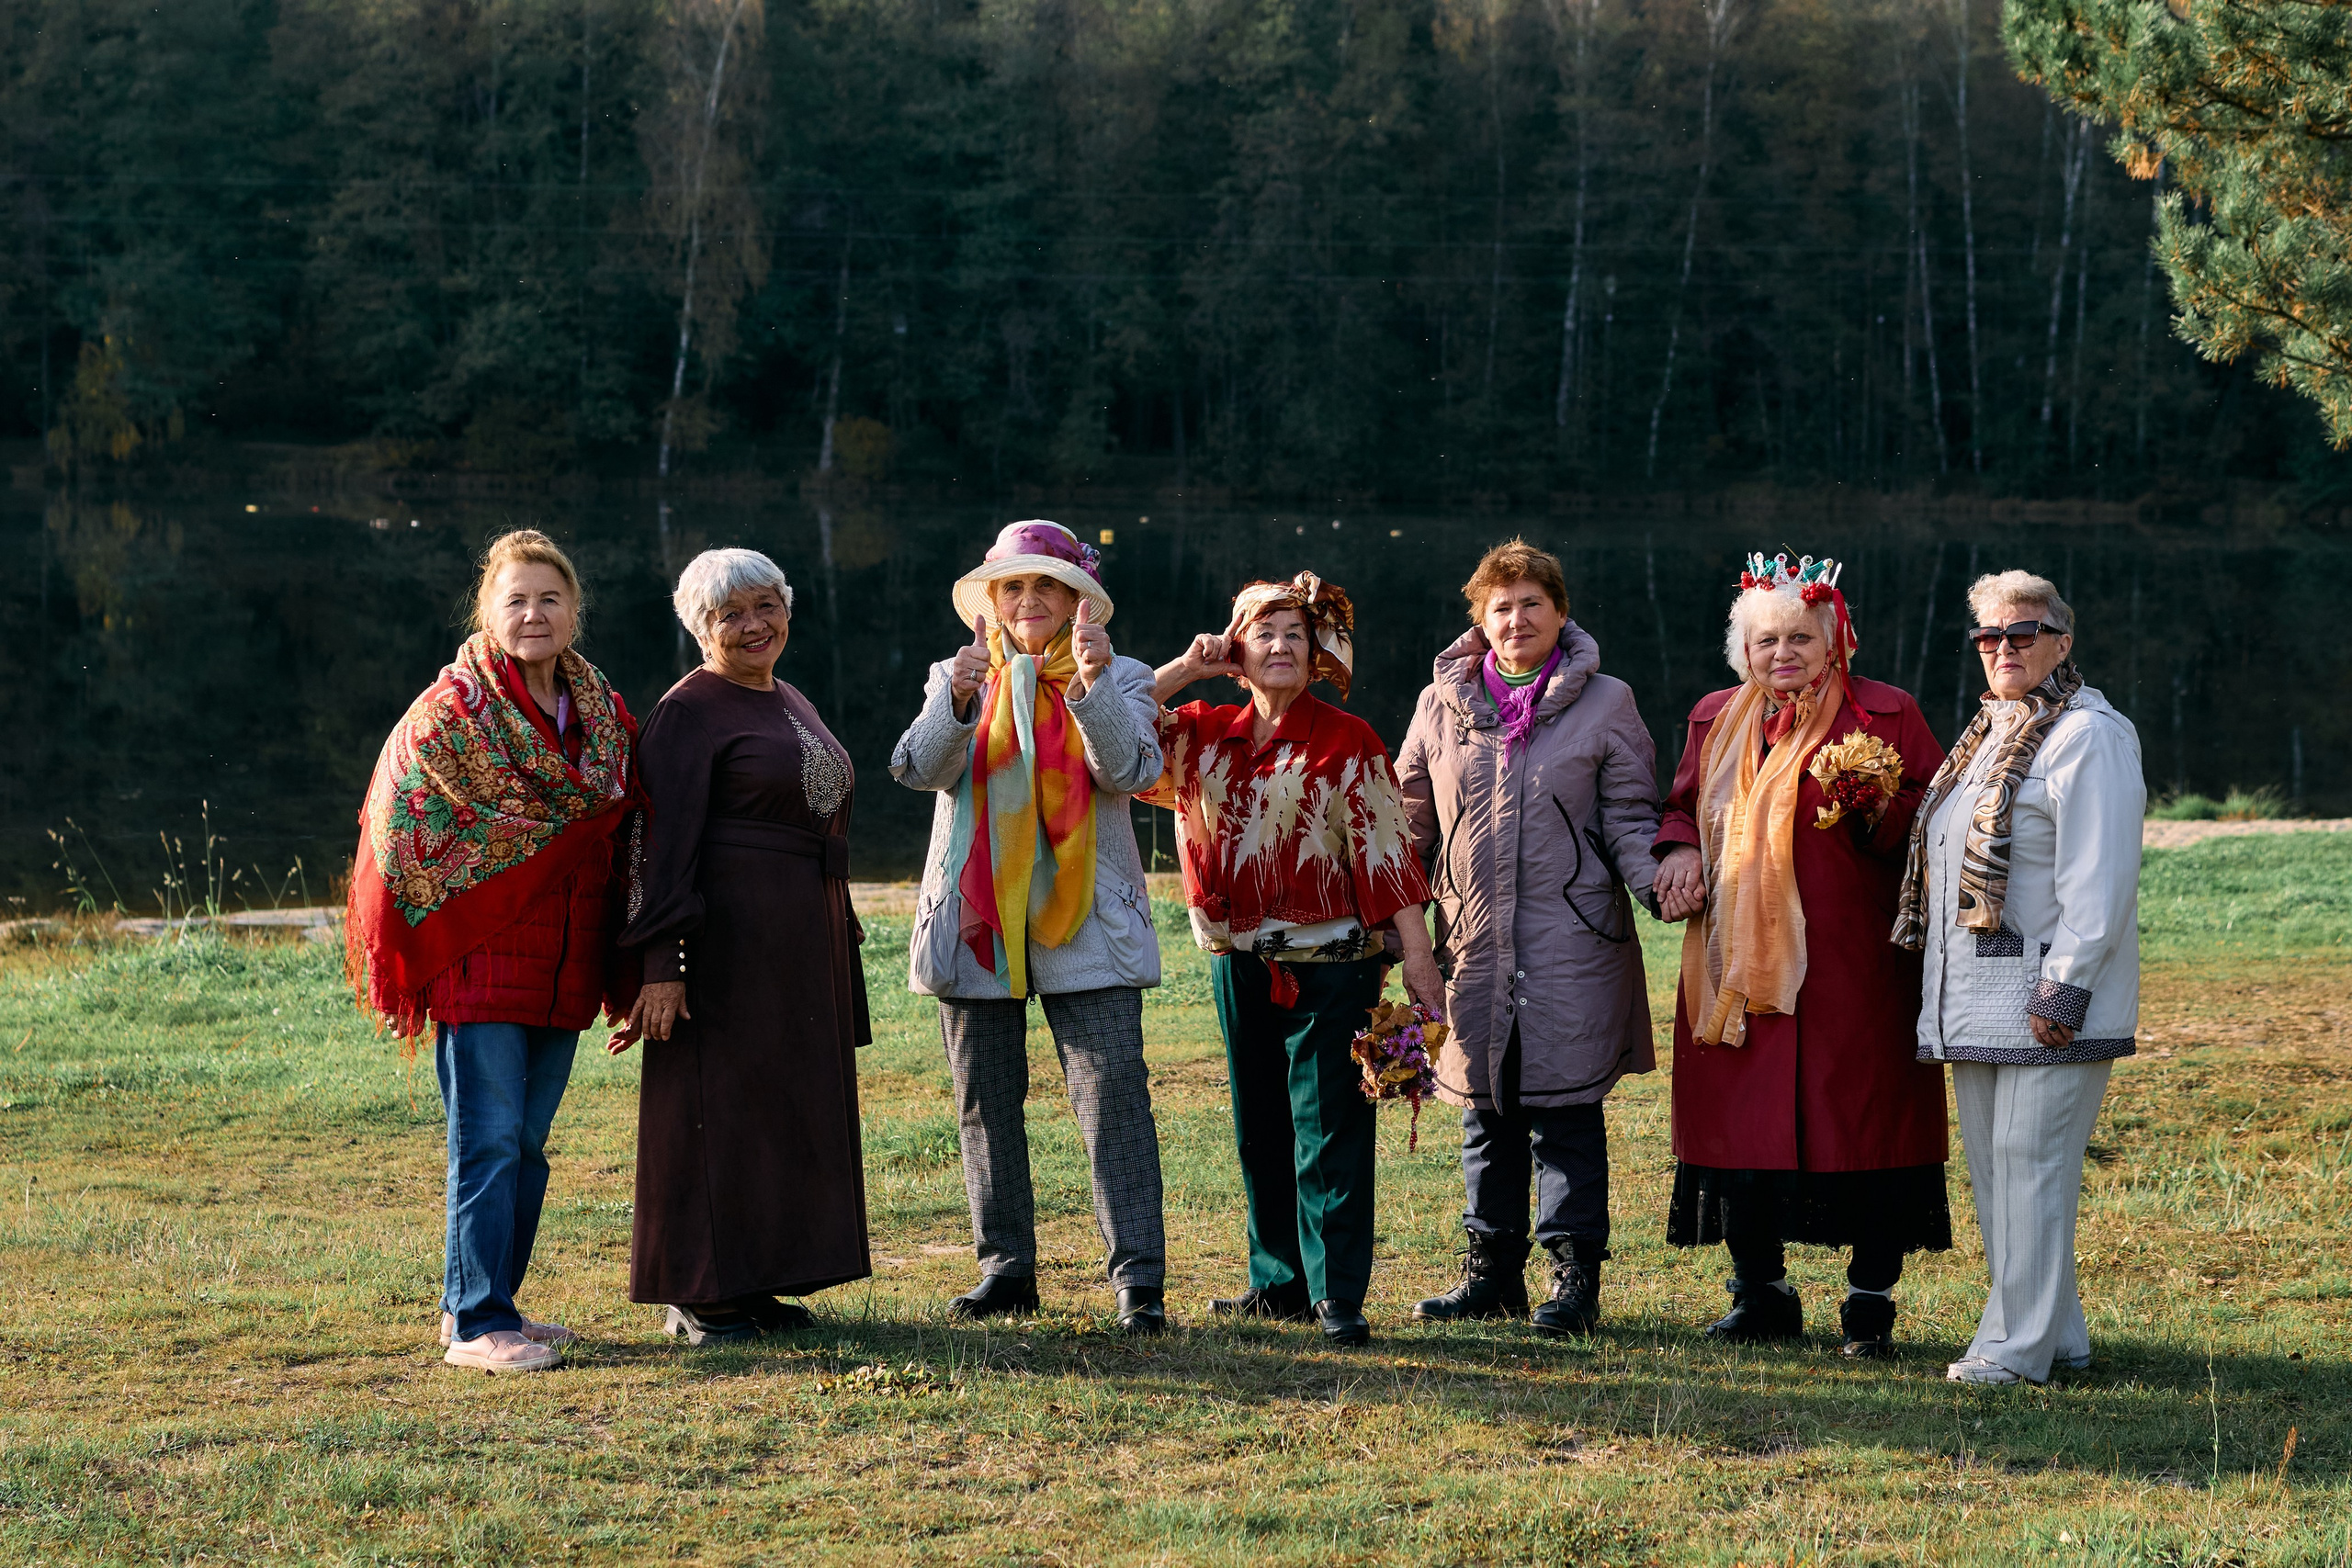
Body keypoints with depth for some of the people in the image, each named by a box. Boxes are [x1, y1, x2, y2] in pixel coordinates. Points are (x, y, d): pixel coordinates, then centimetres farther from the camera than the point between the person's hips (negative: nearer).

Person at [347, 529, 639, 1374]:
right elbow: (403, 827, -7)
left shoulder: (601, 710, 11)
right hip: (481, 955, -6)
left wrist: (626, 964, 12)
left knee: (527, 1143, 9)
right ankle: (476, 1323, -7)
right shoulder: (451, 711, -8)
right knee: (489, 1138, -9)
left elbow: (623, 828, 18)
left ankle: (487, 1306, 18)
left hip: (560, 959, 6)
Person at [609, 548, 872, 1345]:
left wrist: (838, 942, 21)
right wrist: (660, 963, -21)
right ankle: (697, 1298, 0)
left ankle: (754, 1282, 17)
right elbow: (666, 842, -15)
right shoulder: (688, 711, -9)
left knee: (787, 1107, 10)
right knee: (716, 1105, -5)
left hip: (802, 941, 9)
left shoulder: (792, 704, 17)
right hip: (726, 938, -9)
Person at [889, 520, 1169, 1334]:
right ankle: (1005, 1269, 15)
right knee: (986, 1101, 6)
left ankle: (1138, 1278, -12)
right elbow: (917, 767, -6)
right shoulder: (957, 679, 12)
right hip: (977, 918, 3)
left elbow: (1128, 770, -10)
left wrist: (1092, 684, -24)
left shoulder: (1119, 680, 8)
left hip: (1085, 921, -3)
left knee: (1113, 1090, -11)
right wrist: (957, 702, -25)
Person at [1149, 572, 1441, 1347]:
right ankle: (1280, 1282, 21)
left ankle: (1338, 1296, -6)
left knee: (1328, 1129, -6)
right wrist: (1183, 669, -1)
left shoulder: (1346, 743, -4)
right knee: (1261, 1132, 11)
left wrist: (1418, 960, -10)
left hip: (1330, 962, -5)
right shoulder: (1205, 735, 9)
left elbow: (1385, 851, -6)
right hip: (1241, 959, 5)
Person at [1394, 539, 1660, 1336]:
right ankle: (1492, 1269, 20)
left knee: (1566, 1107, -3)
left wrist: (1655, 883, -15)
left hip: (1572, 942, -3)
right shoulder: (1442, 704, 10)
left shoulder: (1605, 704, 3)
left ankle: (1575, 1275, 4)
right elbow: (1409, 820, 17)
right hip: (1474, 942, 3)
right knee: (1486, 1110, 10)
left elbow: (1630, 819, 3)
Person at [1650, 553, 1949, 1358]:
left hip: (1850, 967, -4)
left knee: (1860, 1125, -4)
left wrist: (1879, 808, -20)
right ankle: (1760, 1293, 18)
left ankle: (1871, 1301, 5)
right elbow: (1682, 806, 25)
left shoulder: (1886, 716, 1)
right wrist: (1680, 849, 4)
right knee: (1740, 1122, 5)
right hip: (1736, 967, 4)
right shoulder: (1715, 720, 15)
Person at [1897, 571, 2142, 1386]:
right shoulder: (1987, 736, 19)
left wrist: (2064, 988, -21)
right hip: (1978, 1001, 9)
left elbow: (2100, 879, -17)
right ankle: (2056, 1332, 19)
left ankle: (2021, 1346, -3)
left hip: (2047, 996, -9)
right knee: (1992, 1163, 11)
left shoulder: (2088, 736, -10)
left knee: (2030, 1160, -8)